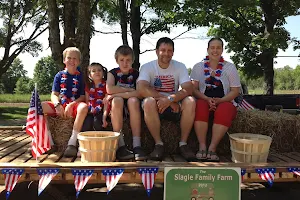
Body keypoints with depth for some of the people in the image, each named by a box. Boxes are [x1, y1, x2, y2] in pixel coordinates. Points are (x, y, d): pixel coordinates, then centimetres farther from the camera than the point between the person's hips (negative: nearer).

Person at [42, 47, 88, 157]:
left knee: (83, 107, -37)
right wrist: (57, 105, -15)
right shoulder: (59, 75, 12)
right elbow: (54, 94, 6)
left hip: (75, 105, -3)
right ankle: (49, 142, -16)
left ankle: (72, 143, -31)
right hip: (59, 105, 3)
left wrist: (71, 105, -17)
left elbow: (83, 97, 0)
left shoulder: (81, 77, 7)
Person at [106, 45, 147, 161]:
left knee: (133, 100, -31)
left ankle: (137, 145, -36)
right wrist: (130, 90, -13)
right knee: (117, 100, -32)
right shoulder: (113, 73, 4)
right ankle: (120, 146, -33)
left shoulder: (136, 74, 3)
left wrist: (119, 93, -20)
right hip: (116, 107, 0)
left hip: (131, 107, 0)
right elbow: (109, 89, -17)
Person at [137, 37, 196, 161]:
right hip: (156, 106, -1)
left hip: (175, 107, 2)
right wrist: (168, 100, -26)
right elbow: (141, 89, -22)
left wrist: (170, 99, -32)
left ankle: (183, 143, -15)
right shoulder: (147, 67, -3)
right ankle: (158, 144, -21)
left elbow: (188, 89, -13)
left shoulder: (180, 67, 2)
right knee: (148, 101, -35)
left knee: (190, 101, -28)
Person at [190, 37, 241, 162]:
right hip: (204, 100, 0)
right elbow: (194, 89, 1)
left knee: (224, 110, -35)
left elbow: (235, 91, 3)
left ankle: (212, 148, -31)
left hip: (224, 102, 0)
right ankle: (202, 147, -31)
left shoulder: (230, 67, 7)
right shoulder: (198, 67, 8)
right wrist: (207, 99, -17)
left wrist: (219, 100, -15)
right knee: (200, 107, -34)